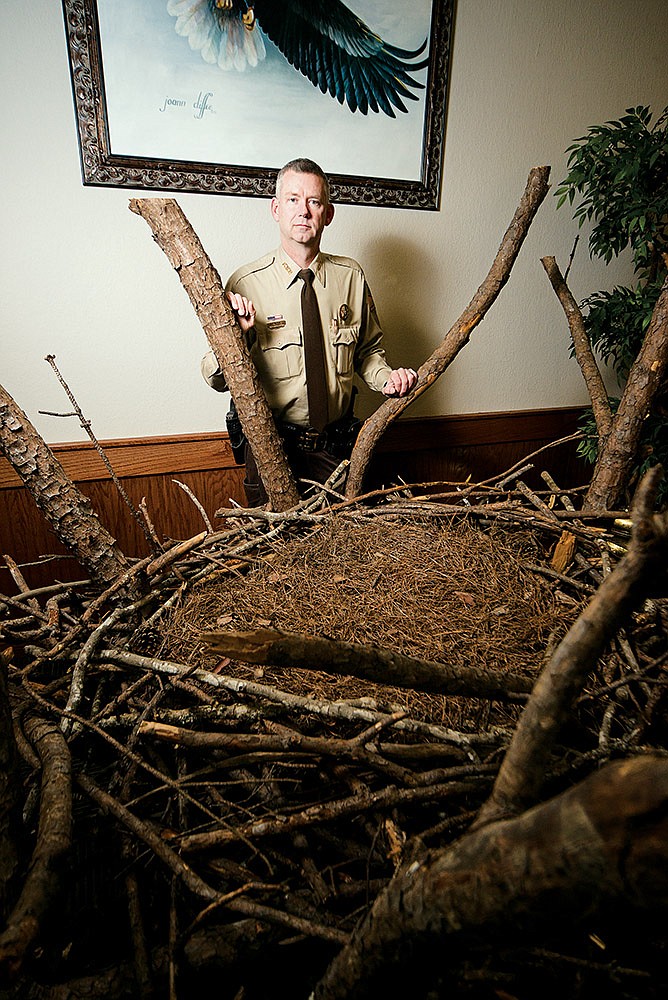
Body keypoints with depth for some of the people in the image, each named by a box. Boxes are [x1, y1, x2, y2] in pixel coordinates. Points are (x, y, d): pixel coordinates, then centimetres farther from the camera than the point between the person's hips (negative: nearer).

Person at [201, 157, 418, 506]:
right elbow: (218, 380, -11)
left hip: (337, 449, 3)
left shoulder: (351, 276, 1)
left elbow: (368, 351, 12)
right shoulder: (245, 284, -10)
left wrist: (387, 377, -8)